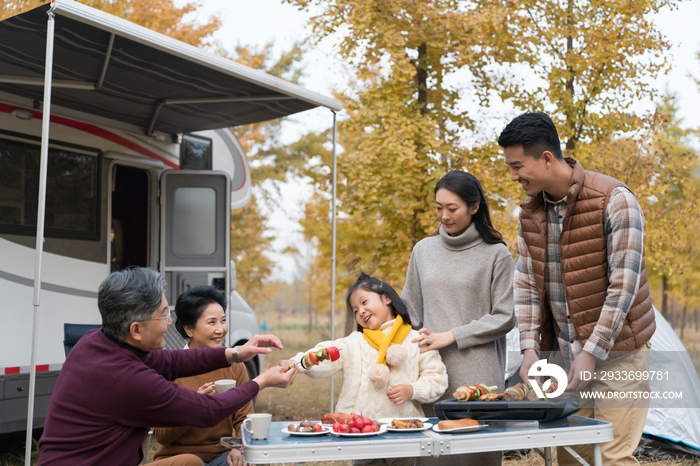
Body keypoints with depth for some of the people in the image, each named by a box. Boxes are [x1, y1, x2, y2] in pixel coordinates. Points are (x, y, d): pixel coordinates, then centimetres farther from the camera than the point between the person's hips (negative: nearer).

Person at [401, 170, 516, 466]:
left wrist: (451, 336, -8)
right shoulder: (423, 250, 11)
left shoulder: (496, 254, -1)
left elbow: (504, 318, -3)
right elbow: (410, 311, 17)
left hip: (478, 378, -3)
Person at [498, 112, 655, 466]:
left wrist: (591, 353, -19)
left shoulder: (613, 200, -16)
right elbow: (526, 282, 6)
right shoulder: (530, 211, 4)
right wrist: (530, 347, -4)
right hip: (563, 355, 6)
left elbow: (623, 285, -18)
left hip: (616, 351, -5)